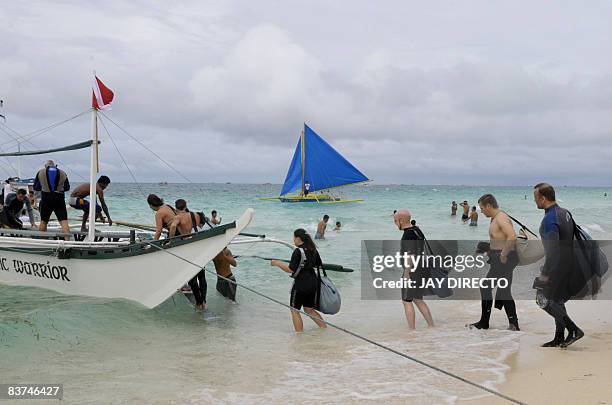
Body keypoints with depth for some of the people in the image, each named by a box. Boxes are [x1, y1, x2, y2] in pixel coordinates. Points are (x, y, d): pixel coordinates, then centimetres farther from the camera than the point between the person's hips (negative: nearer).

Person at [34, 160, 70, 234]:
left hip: (46, 198, 0)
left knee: (43, 221, 15)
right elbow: (67, 187, 15)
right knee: (64, 221, -8)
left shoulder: (40, 172, 8)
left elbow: (35, 187, 12)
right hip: (59, 199, 0)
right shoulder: (62, 173, 10)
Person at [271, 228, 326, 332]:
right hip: (313, 282, 8)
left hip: (300, 284, -8)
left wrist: (277, 263, -10)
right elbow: (319, 264, 18)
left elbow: (290, 269, -20)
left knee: (295, 310, 6)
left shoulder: (298, 251, -17)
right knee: (309, 310, 18)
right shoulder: (313, 249, 7)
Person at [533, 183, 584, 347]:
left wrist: (545, 274, -22)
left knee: (544, 299, 0)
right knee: (556, 299, 17)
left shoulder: (549, 220, -21)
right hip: (570, 264, 9)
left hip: (558, 266, -9)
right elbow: (573, 238, 16)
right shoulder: (565, 212, 8)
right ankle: (559, 338, 21)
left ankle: (573, 330, -3)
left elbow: (553, 250, -26)